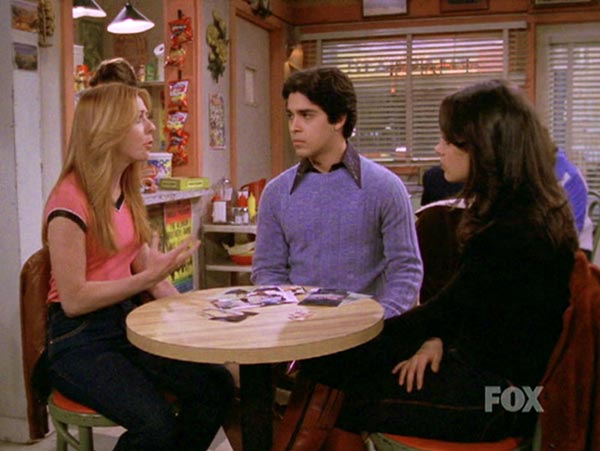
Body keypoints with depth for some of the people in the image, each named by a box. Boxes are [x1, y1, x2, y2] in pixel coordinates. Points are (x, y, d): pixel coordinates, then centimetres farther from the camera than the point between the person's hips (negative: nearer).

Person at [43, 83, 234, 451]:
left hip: (126, 324, 7)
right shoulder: (70, 200, -16)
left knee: (218, 385, -12)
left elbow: (145, 270, 10)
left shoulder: (126, 192, 10)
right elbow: (73, 300, -16)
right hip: (79, 341, -7)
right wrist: (149, 277, -20)